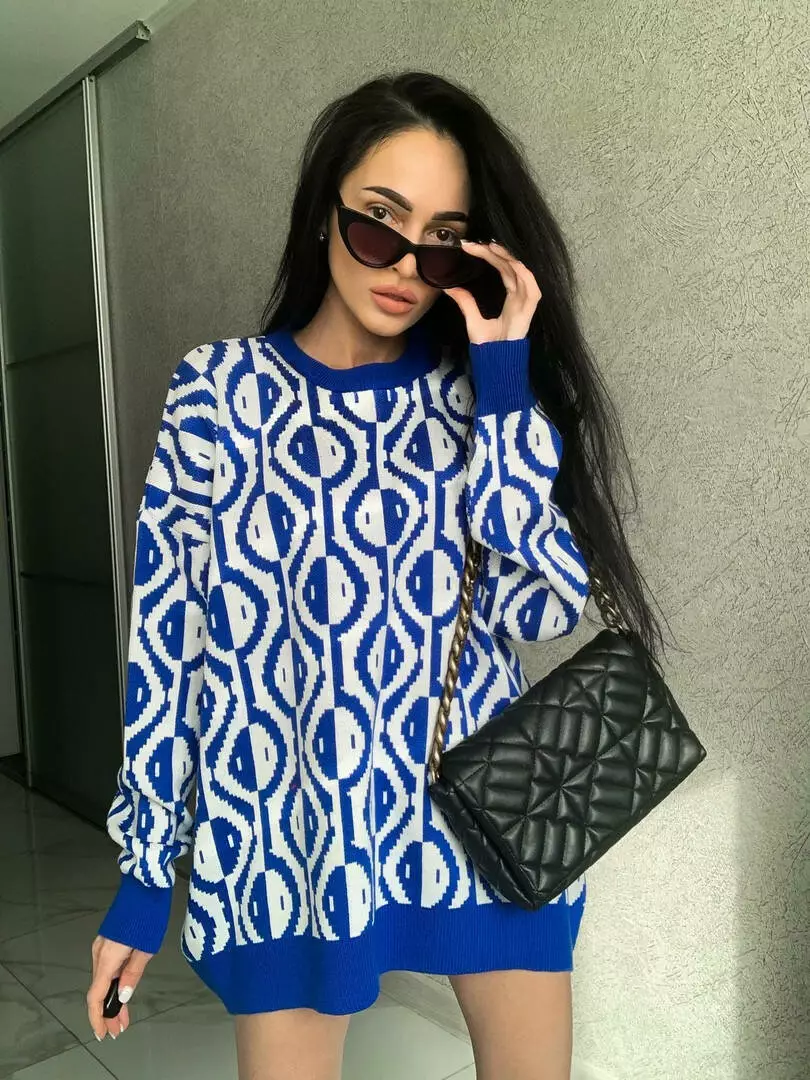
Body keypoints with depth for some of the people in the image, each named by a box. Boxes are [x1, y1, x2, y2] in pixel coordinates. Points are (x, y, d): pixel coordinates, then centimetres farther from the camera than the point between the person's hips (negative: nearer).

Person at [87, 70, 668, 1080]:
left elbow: (545, 607, -9)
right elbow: (166, 632, -3)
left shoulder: (474, 389, 2)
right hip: (286, 828, -2)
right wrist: (144, 871, -1)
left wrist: (504, 383, -12)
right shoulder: (222, 388, -4)